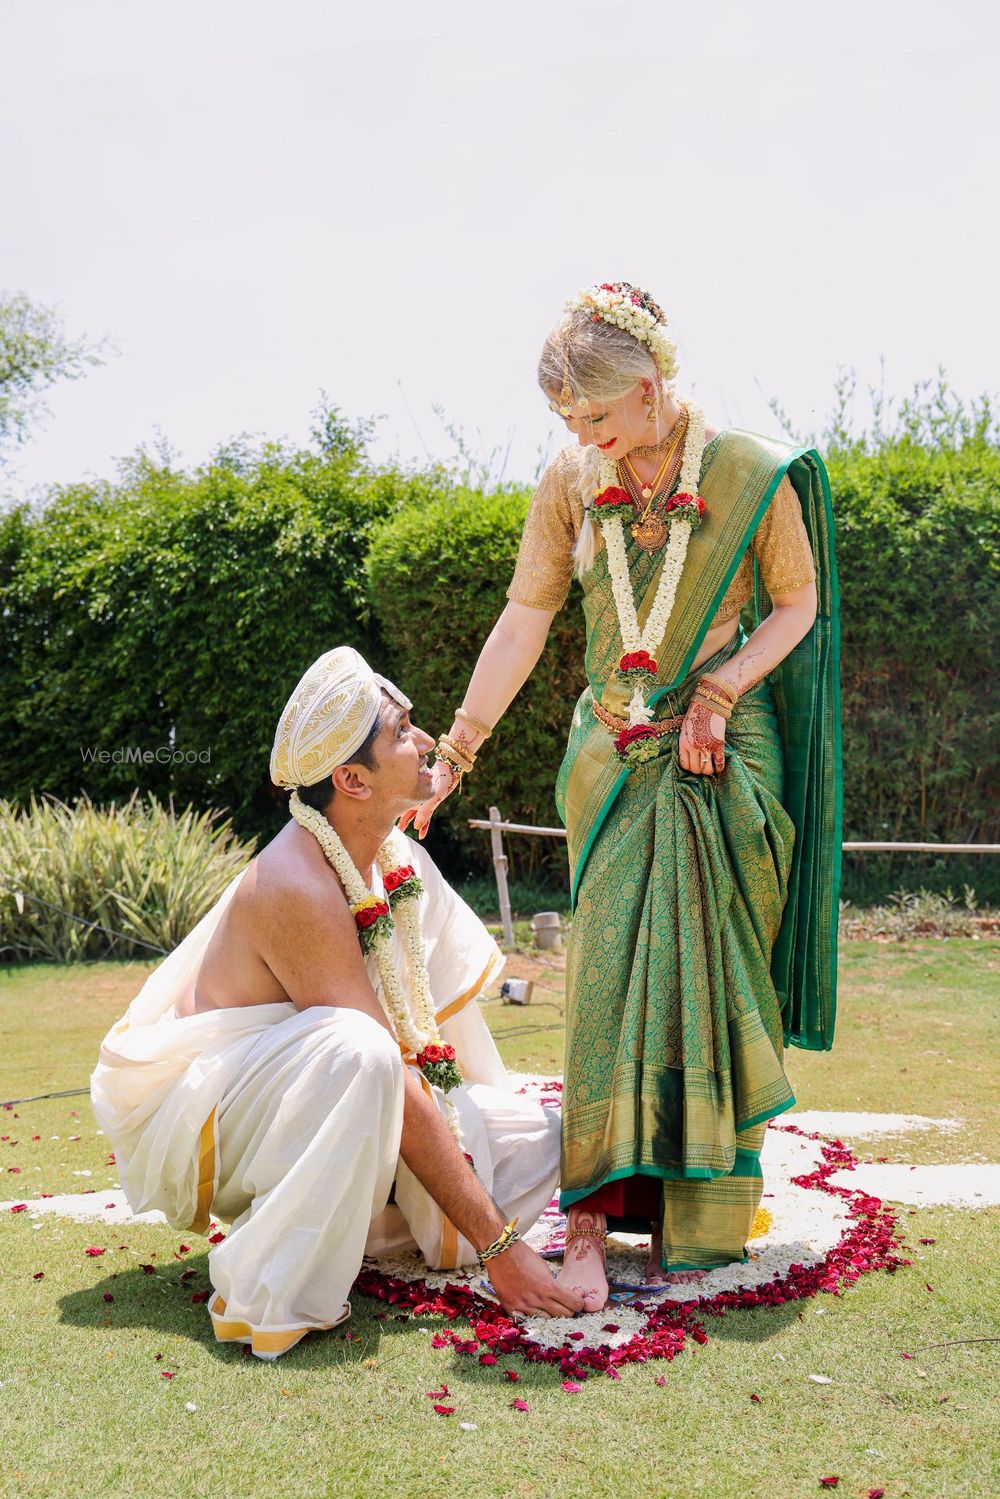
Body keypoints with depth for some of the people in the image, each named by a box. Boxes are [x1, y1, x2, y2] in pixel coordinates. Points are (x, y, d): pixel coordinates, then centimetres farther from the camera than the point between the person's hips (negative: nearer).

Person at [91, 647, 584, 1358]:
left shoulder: (399, 857, -3)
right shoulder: (296, 888, -29)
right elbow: (394, 1084, -31)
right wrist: (496, 1245, -28)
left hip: (304, 1099, 8)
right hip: (203, 1116, -8)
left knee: (538, 1139, -6)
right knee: (354, 1051, -40)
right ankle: (270, 1292, -24)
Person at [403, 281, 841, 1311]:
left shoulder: (752, 475, -8)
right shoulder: (572, 481, 1)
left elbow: (799, 603, 2)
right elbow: (522, 623, 3)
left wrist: (718, 691, -13)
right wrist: (452, 757, 1)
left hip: (722, 758, -2)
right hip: (614, 759, 2)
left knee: (704, 975, -1)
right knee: (608, 974, -5)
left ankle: (697, 1221, 11)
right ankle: (593, 1215, -1)